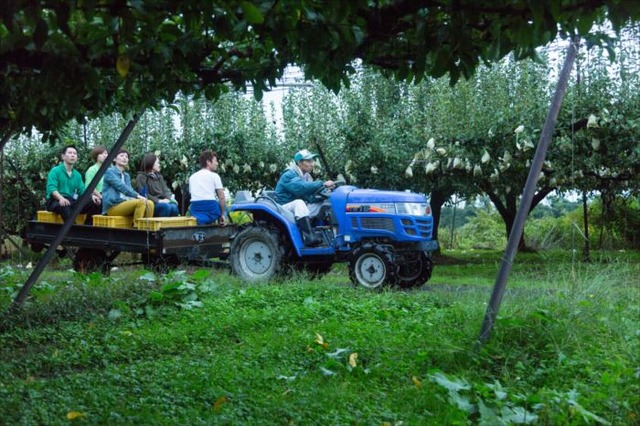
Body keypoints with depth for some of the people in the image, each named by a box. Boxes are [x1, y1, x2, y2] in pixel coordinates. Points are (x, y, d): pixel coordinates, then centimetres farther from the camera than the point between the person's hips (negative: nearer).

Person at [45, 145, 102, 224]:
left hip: (72, 201, 6)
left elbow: (82, 190, 12)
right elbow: (51, 188, -15)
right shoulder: (55, 171, 0)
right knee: (64, 205, -41)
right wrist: (61, 198, -36)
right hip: (56, 201, -6)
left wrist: (92, 196, -12)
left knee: (94, 203, -16)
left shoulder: (77, 175, 19)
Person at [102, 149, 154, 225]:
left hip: (125, 203, 7)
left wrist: (138, 196, -10)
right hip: (112, 206, -7)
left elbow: (130, 189, 12)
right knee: (141, 202, -28)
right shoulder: (109, 171, -2)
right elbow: (121, 186, -15)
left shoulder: (126, 175, 23)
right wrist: (137, 196, -25)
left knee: (149, 203, -15)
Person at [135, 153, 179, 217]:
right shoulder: (141, 177, 2)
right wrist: (158, 200, -18)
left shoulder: (159, 177, 24)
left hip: (161, 202, 6)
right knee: (166, 206, -33)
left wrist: (167, 199, -10)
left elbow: (166, 190, 14)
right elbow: (143, 194, -10)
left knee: (174, 207, -27)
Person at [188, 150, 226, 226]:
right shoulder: (214, 176, 2)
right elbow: (221, 197, -3)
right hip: (210, 208, -4)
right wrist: (222, 215, 6)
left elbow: (193, 195, 18)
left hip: (195, 211, 5)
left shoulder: (192, 177, 19)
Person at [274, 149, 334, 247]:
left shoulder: (306, 176, 10)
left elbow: (310, 197, 2)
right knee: (299, 202, -39)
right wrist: (322, 184, -39)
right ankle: (309, 237, -46)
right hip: (285, 208, -8)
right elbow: (301, 187, -36)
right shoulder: (288, 175, -16)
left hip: (300, 209, 8)